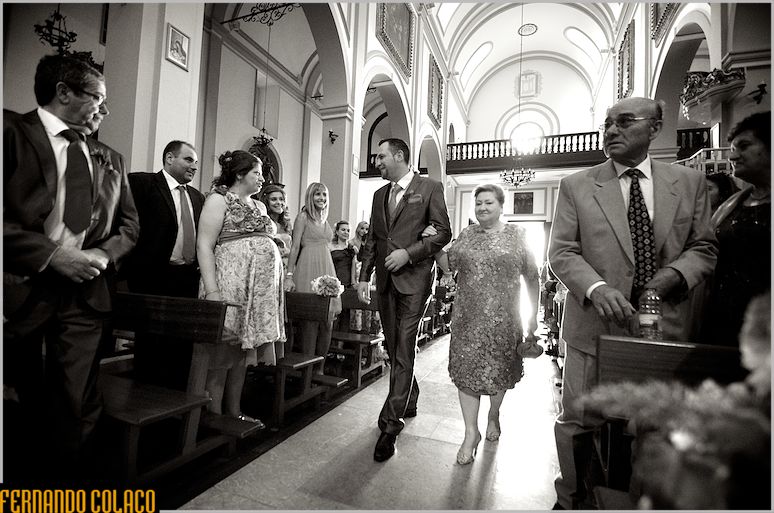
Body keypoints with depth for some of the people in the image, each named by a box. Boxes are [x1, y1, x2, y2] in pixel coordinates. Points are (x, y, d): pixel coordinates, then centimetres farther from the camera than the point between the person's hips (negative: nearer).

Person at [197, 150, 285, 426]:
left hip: (261, 289, 7)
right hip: (231, 283, -7)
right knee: (222, 353, -1)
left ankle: (234, 412, 21)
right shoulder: (219, 198, -1)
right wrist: (212, 290, -18)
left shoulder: (259, 206, 21)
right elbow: (204, 245, -9)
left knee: (244, 351, 11)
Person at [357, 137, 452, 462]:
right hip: (385, 280, 6)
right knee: (394, 349, 14)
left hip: (413, 279, -6)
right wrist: (364, 276, 7)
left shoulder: (430, 188, 0)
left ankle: (390, 425, 1)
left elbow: (443, 232, -4)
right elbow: (372, 240, 15)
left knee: (404, 351, -6)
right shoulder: (379, 195, 16)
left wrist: (409, 253, -15)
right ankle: (408, 401, 35)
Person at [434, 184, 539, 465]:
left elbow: (532, 278, 3)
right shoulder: (466, 234, 8)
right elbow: (447, 260, 19)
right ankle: (471, 433, 13)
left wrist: (534, 315, 0)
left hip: (503, 318, -1)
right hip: (468, 316, 2)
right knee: (466, 368, 1)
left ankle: (493, 415, 40)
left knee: (499, 368, 13)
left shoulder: (517, 235, 2)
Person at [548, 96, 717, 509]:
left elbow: (704, 247, 10)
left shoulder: (689, 182, 8)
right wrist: (595, 287, -22)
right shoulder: (576, 185, 0)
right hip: (595, 326, -2)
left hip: (664, 328, 3)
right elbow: (561, 251, -5)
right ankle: (570, 500, 30)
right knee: (578, 422, 7)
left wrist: (675, 273, -11)